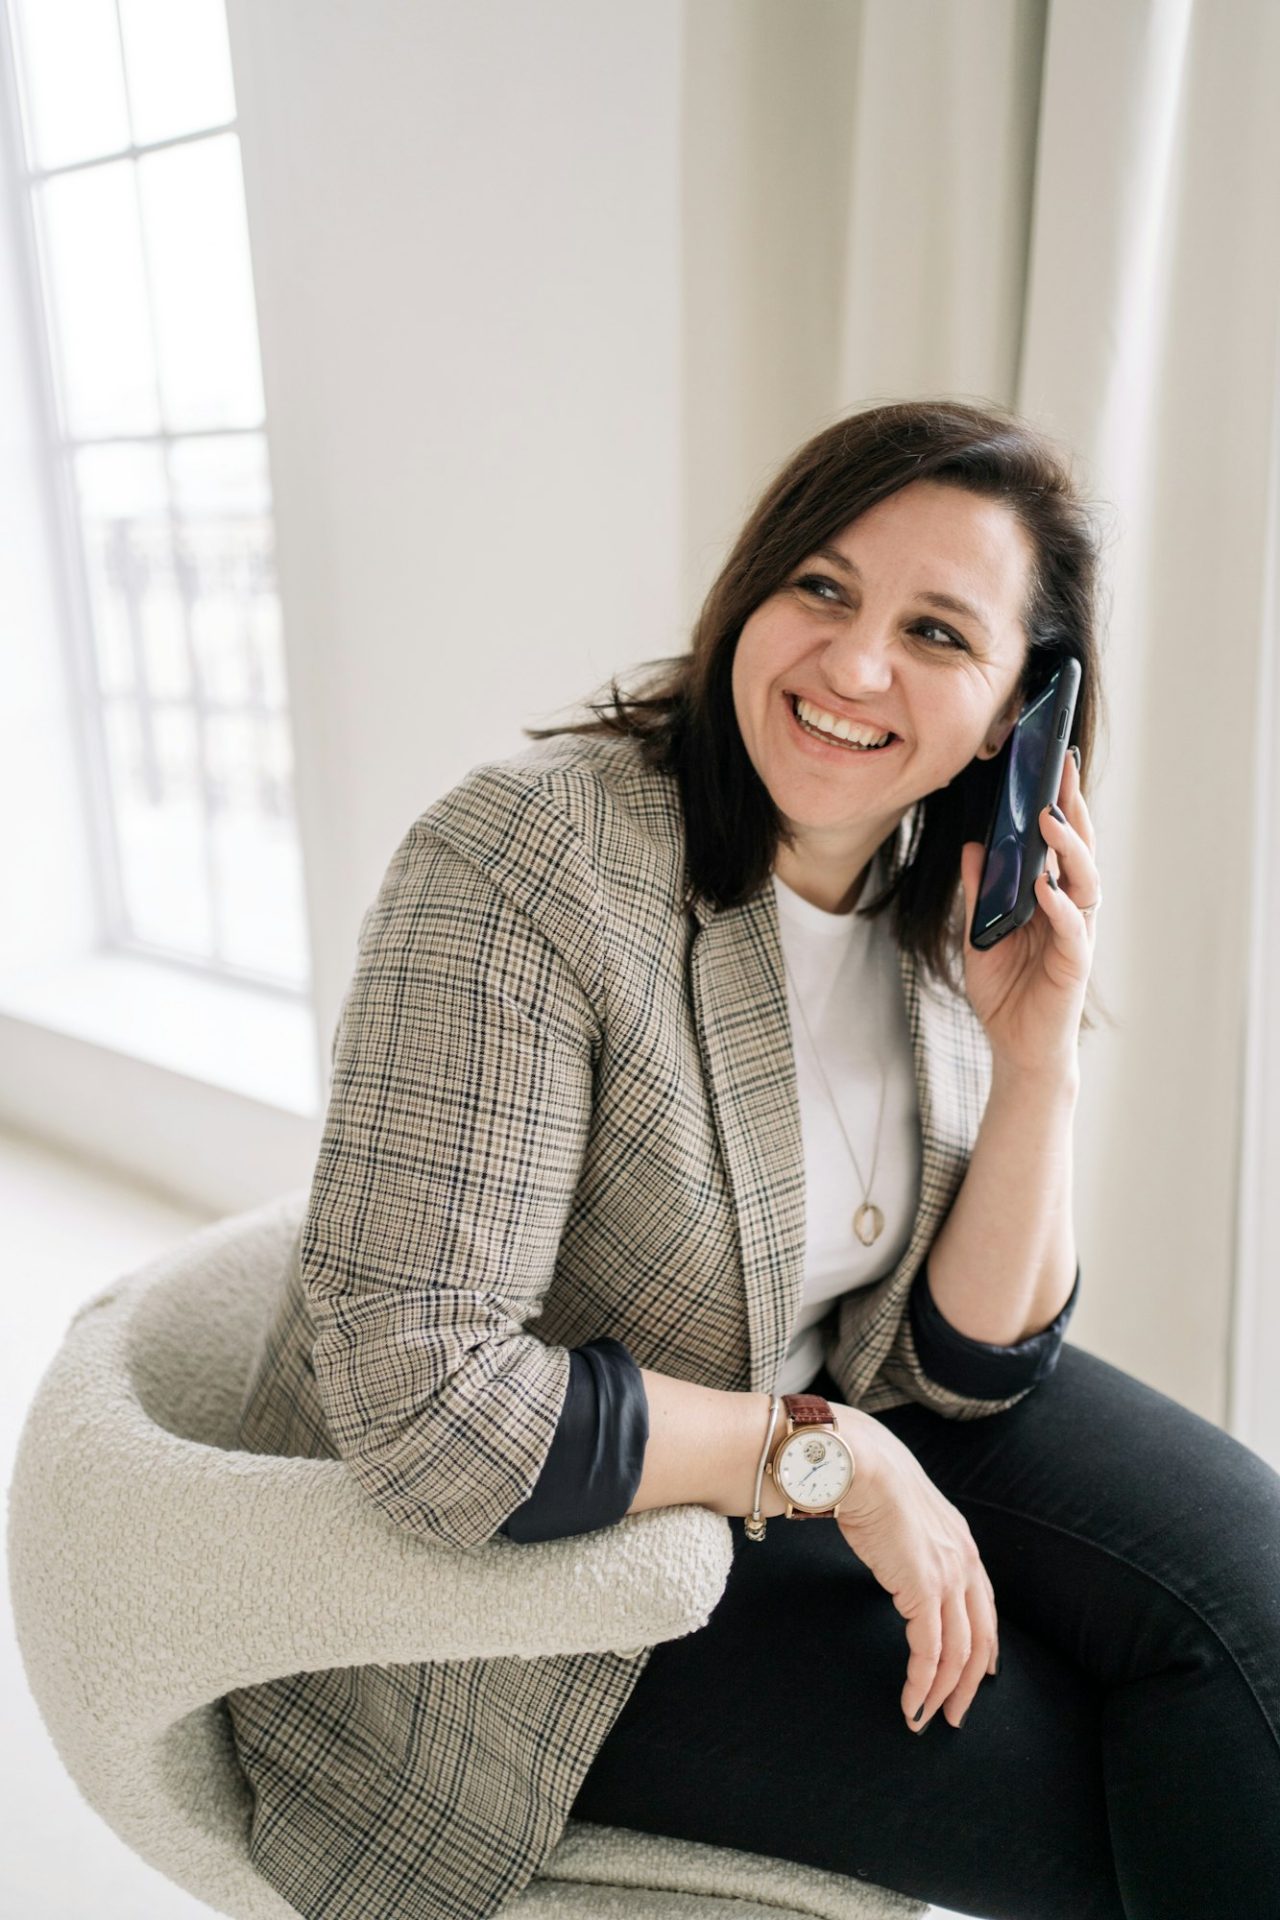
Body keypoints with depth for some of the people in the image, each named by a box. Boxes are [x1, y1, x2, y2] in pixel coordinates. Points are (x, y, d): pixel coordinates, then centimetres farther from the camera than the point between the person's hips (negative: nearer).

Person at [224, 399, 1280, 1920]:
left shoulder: (952, 913, -5)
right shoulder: (525, 862, -25)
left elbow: (961, 1366, -3)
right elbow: (422, 1401, -29)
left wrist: (1037, 1054, -16)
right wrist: (826, 1453, -22)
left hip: (800, 1427, 6)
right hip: (516, 1578, -5)